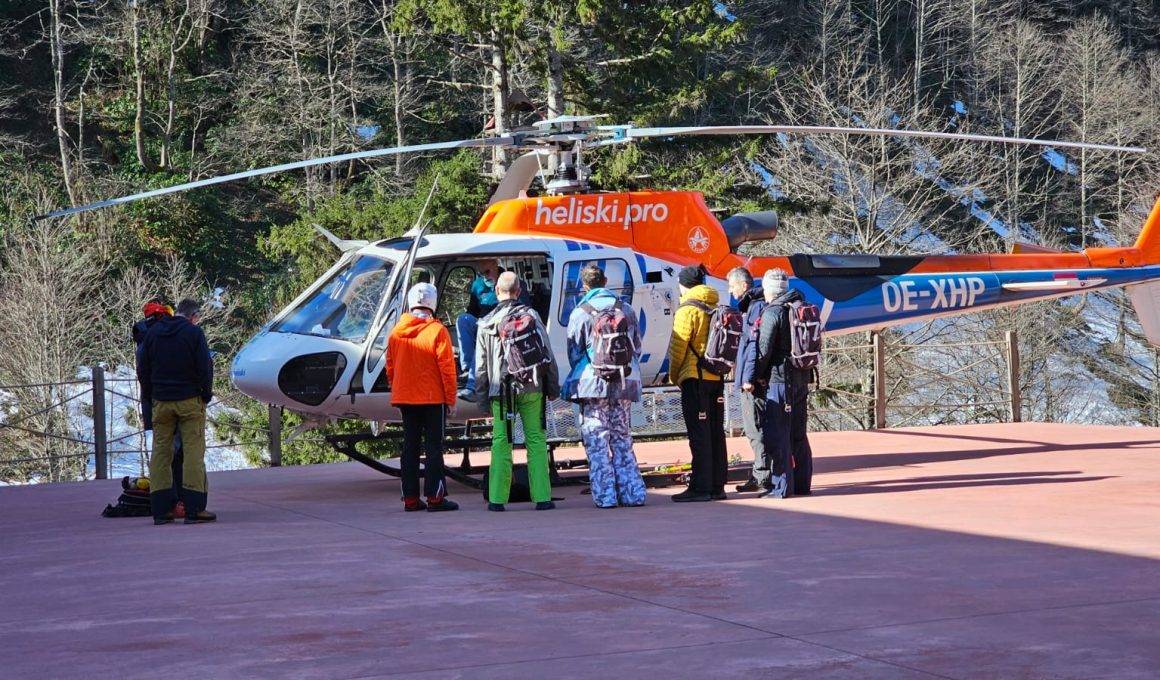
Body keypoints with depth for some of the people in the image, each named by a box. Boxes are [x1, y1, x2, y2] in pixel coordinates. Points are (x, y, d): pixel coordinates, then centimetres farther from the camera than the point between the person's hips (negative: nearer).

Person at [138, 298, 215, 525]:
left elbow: (142, 368, 11)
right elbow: (205, 367, -8)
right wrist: (207, 394, 3)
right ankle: (194, 509, -7)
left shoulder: (153, 332, 9)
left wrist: (148, 395, 18)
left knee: (160, 452, 7)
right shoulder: (193, 332, -6)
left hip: (161, 402, 4)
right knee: (193, 451, -3)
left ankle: (160, 510, 4)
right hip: (190, 400, -4)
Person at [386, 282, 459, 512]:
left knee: (410, 446, 10)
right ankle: (435, 497, -4)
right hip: (433, 399, -5)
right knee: (434, 446, -1)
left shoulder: (396, 332, 5)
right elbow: (447, 368, -11)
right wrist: (451, 399, -4)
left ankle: (410, 498, 10)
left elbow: (390, 367, 12)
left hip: (405, 398, 5)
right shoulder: (437, 331, -11)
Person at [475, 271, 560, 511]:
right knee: (536, 440, 3)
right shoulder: (531, 316, 0)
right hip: (531, 389, 0)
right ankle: (542, 497, 1)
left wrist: (480, 393, 14)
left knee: (501, 442, 3)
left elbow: (480, 364, 6)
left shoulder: (487, 323, 3)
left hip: (501, 390, 0)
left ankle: (497, 498, -1)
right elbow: (548, 354, 2)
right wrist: (553, 387, 10)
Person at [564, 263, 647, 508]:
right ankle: (632, 493, 8)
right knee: (622, 440, 12)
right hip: (624, 386, 4)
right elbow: (637, 347, 13)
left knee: (597, 442, 1)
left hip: (594, 386, -4)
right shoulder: (626, 310, 7)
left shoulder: (580, 313, -6)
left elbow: (575, 353, 0)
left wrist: (576, 380, 14)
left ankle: (605, 495, -3)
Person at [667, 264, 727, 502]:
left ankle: (701, 487, -7)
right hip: (717, 377, 7)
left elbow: (678, 347, -10)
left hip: (695, 378, -7)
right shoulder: (716, 309, 13)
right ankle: (717, 486, 12)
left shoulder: (687, 311, -10)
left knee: (699, 434, -6)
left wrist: (674, 376, 3)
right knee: (716, 432, 10)